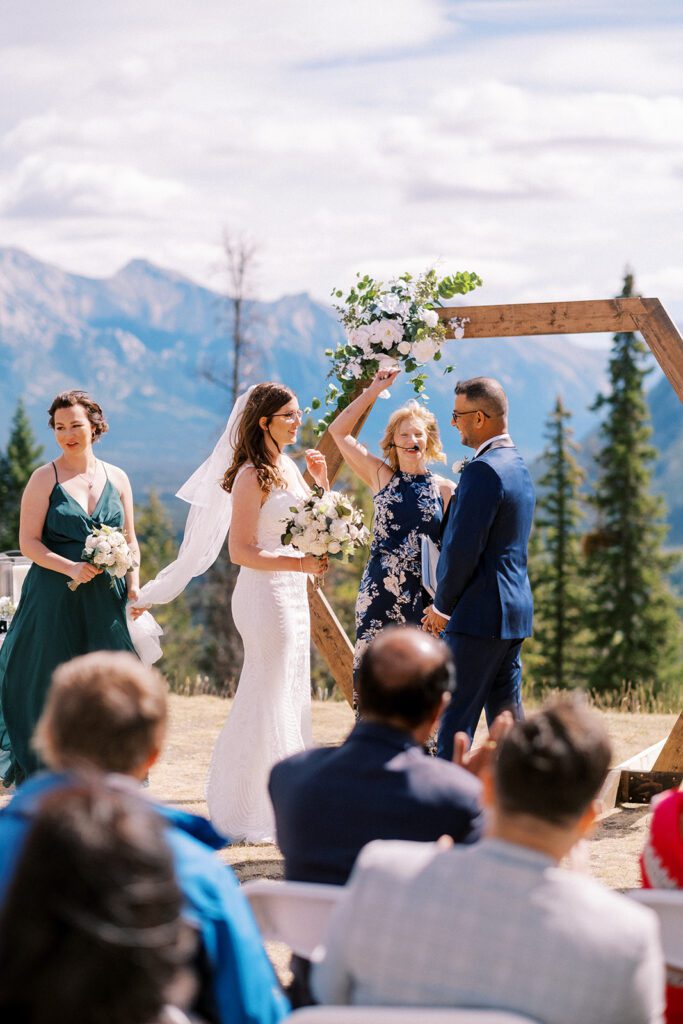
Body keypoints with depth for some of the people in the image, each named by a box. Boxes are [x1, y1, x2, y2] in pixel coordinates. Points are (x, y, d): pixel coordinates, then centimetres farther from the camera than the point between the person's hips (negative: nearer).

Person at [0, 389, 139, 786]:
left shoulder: (117, 478, 9)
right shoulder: (46, 478, -1)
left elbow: (130, 540, 14)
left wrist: (133, 583, 0)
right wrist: (70, 567, -18)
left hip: (105, 602, 3)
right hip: (56, 600, -3)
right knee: (53, 689, 0)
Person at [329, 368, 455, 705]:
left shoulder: (445, 489, 5)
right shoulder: (382, 476, 6)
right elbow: (338, 431, 5)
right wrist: (374, 390, 3)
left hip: (423, 596, 0)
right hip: (379, 592, 0)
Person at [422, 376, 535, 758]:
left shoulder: (483, 470, -16)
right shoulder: (519, 466, 15)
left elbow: (463, 548, -19)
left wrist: (443, 605, -6)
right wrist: (448, 601, 17)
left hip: (480, 613, -10)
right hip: (515, 611, 10)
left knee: (456, 714, -5)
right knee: (507, 714, 12)